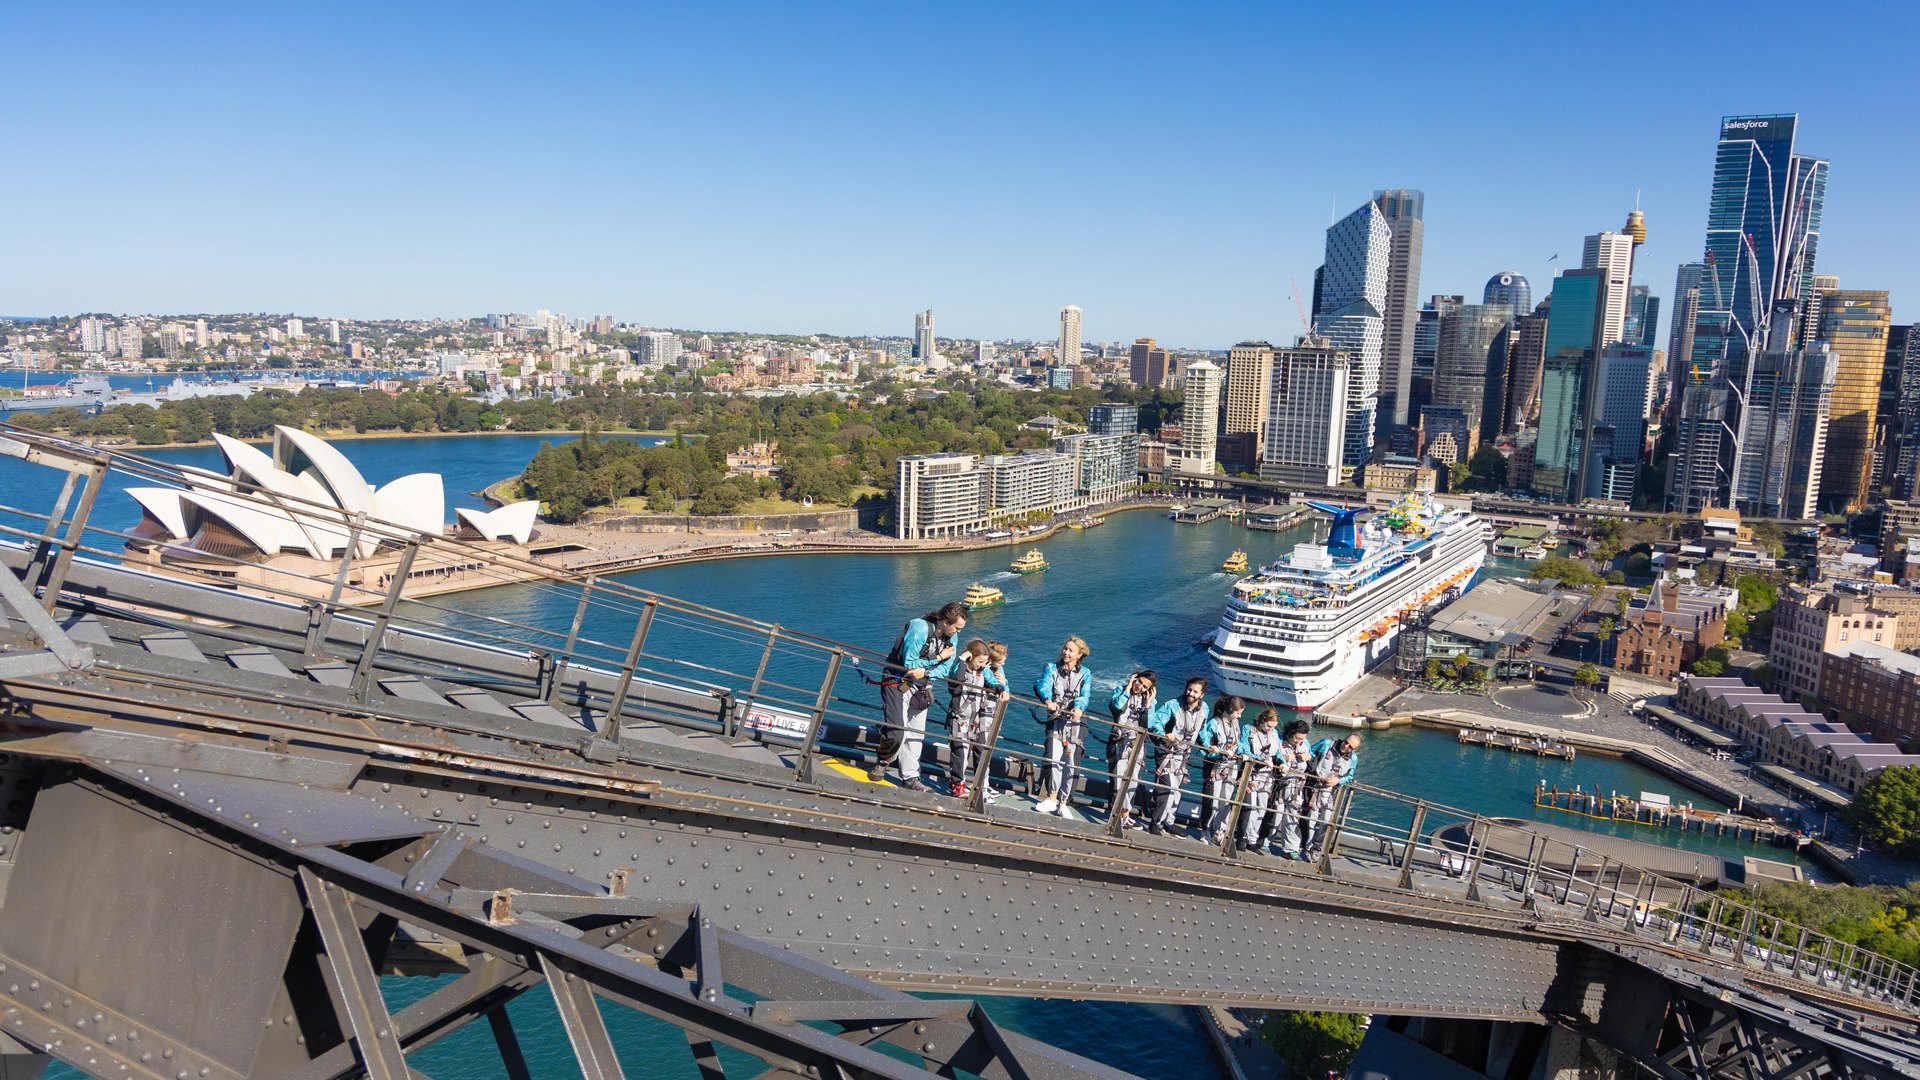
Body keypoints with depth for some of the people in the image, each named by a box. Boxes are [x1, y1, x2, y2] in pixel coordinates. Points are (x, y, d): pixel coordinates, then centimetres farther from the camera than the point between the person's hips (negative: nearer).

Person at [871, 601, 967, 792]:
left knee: (916, 733, 6)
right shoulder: (919, 628, -25)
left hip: (921, 688, 7)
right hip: (898, 684, -7)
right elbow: (909, 663, -24)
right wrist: (939, 658, -17)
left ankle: (910, 778, 15)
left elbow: (946, 669, -2)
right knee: (895, 732, -12)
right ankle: (880, 764, 15)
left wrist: (926, 672, -22)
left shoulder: (951, 637, -2)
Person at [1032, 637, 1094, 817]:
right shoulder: (1052, 668, 11)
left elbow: (1085, 695, -6)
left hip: (1076, 721, 0)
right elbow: (1043, 684, -9)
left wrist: (1079, 707, -29)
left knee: (1072, 763, -3)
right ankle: (1052, 798, -2)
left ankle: (1063, 803, 4)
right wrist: (1048, 700, -32)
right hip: (1056, 719, 0)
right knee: (1054, 759, -12)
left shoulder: (1085, 674, 11)